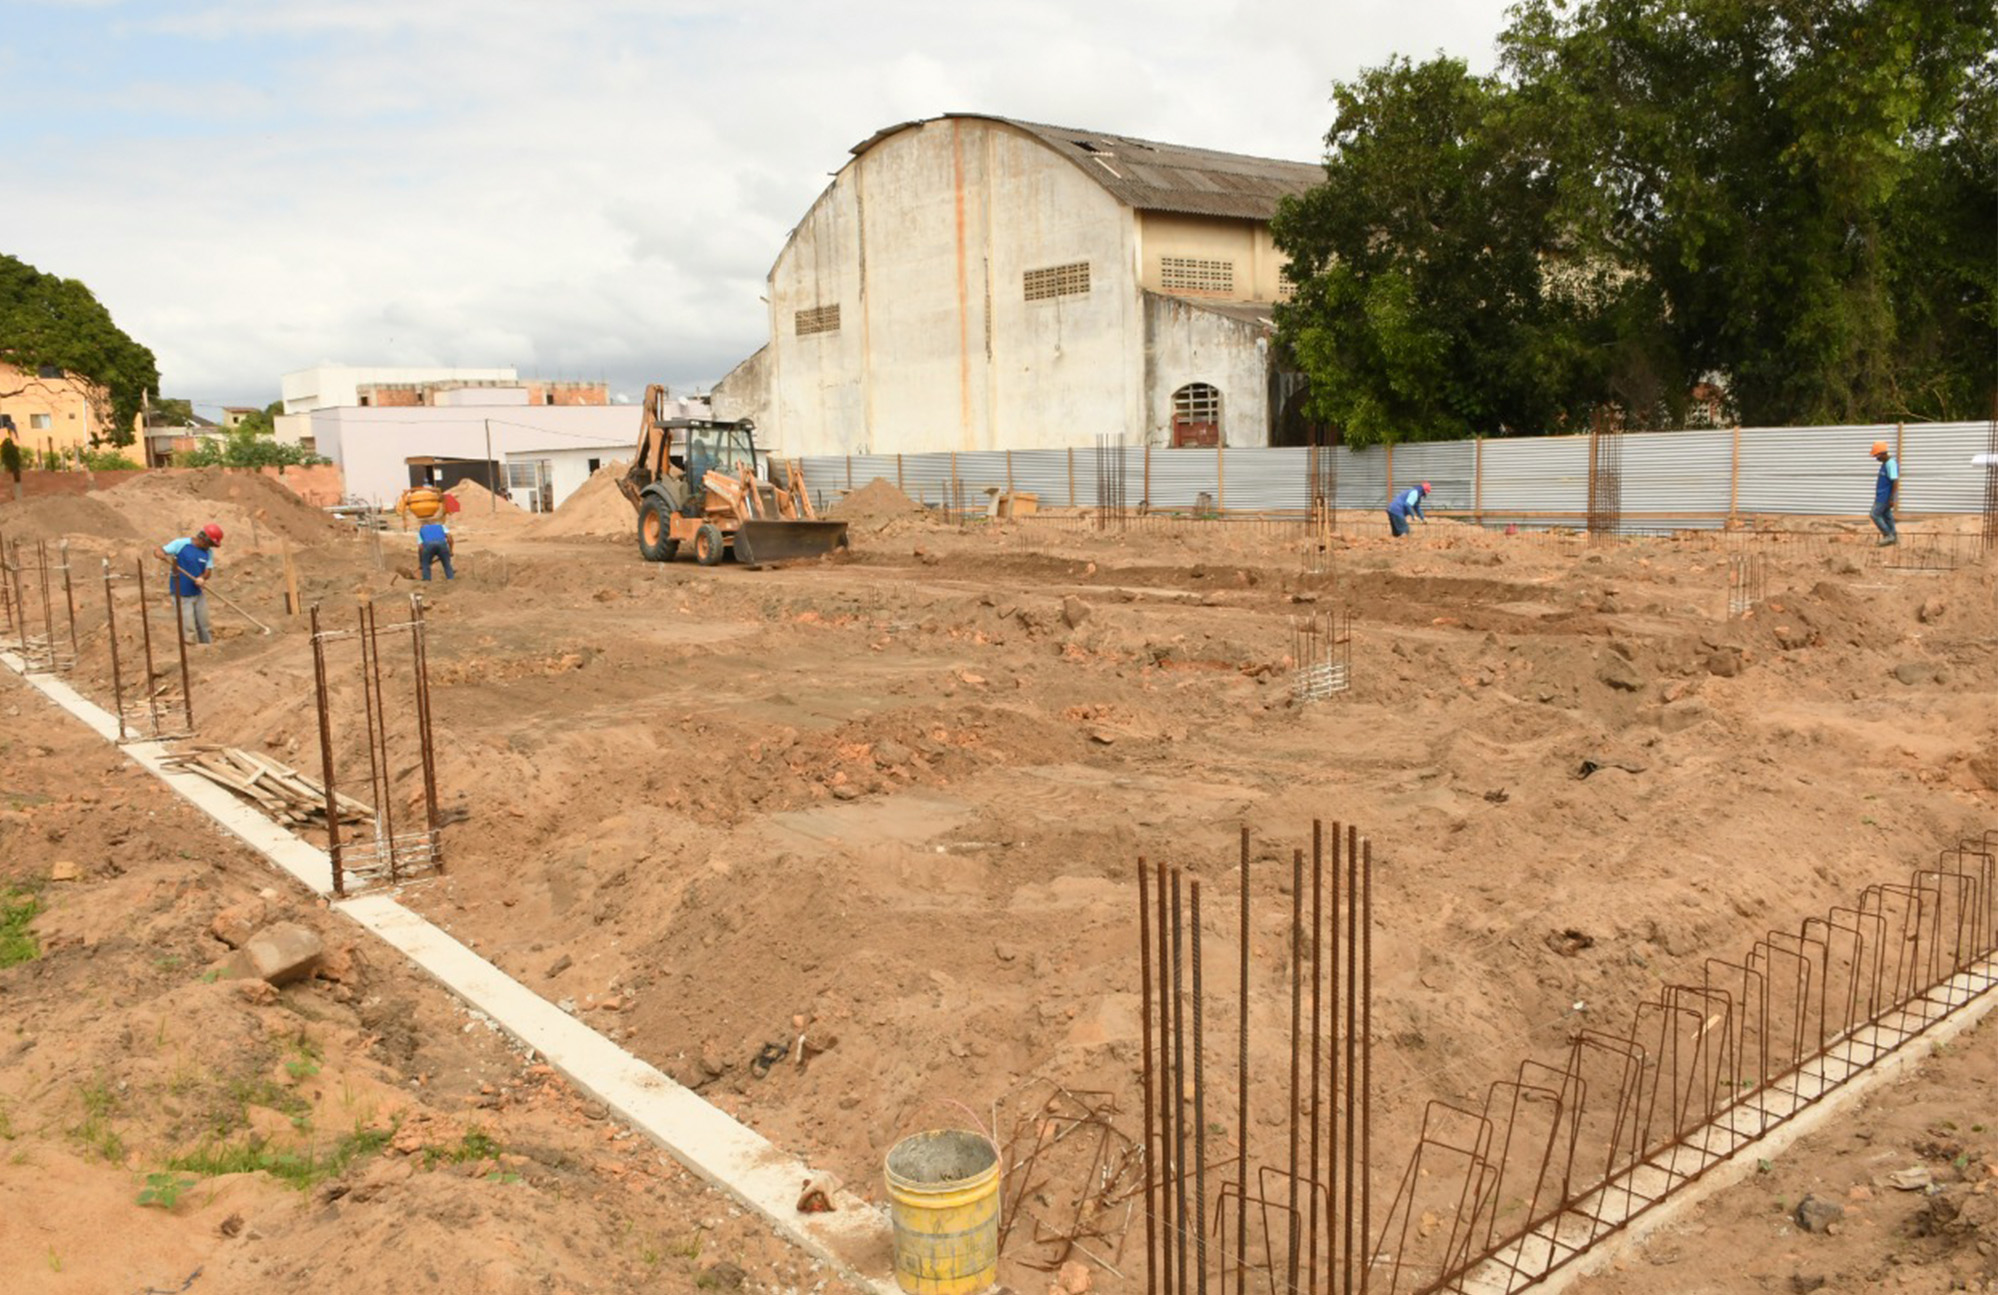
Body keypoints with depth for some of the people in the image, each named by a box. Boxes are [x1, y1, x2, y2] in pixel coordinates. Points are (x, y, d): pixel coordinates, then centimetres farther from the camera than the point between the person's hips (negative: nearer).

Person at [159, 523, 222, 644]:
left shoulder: (209, 552, 2)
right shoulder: (180, 544, -11)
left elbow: (207, 571, -2)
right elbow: (159, 551, -7)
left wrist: (202, 578, -24)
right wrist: (167, 557, -30)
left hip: (199, 593, 5)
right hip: (182, 594, -5)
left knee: (204, 627, 14)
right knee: (188, 630, -5)